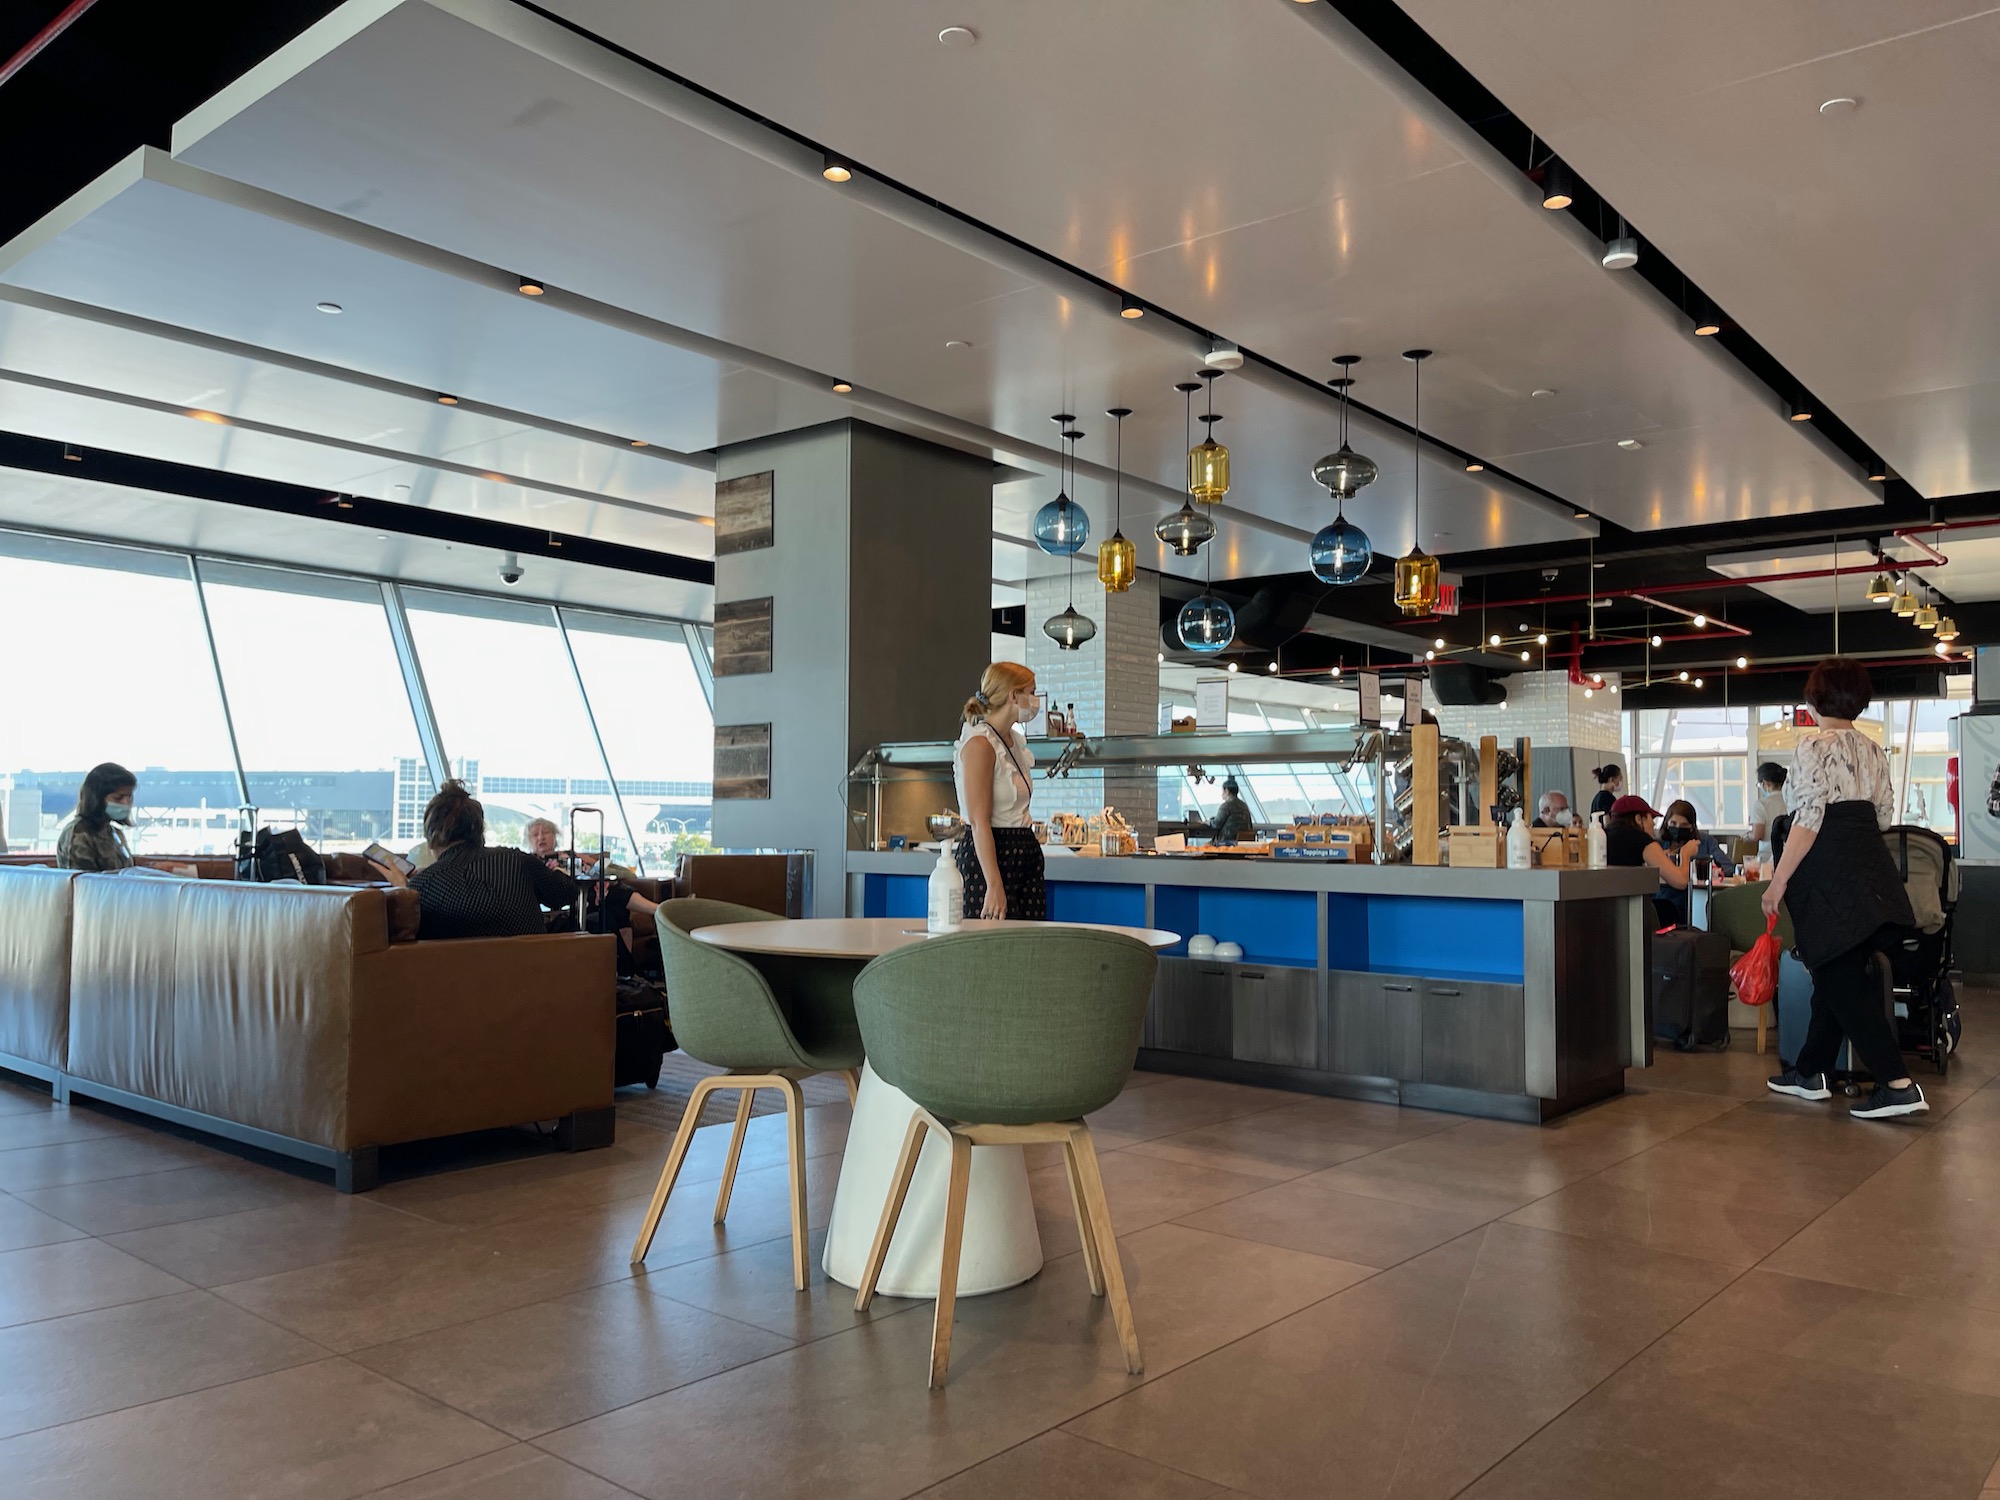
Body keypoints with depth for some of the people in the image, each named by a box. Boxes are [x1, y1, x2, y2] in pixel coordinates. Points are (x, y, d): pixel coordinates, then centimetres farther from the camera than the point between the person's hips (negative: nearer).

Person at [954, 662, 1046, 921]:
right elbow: (979, 822, -19)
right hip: (989, 855, -9)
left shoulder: (1015, 740, 14)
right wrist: (994, 886, -23)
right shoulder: (979, 744, -13)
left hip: (1025, 853, 9)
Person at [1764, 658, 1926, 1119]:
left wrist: (1779, 880, -15)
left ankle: (1898, 1085, -8)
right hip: (1870, 869, 8)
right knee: (1838, 973, 15)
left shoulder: (1814, 746, -10)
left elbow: (1809, 819, -17)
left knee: (1841, 979, -5)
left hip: (1828, 873, -8)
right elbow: (1885, 814, 17)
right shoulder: (1872, 749, 12)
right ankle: (1809, 1072, 24)